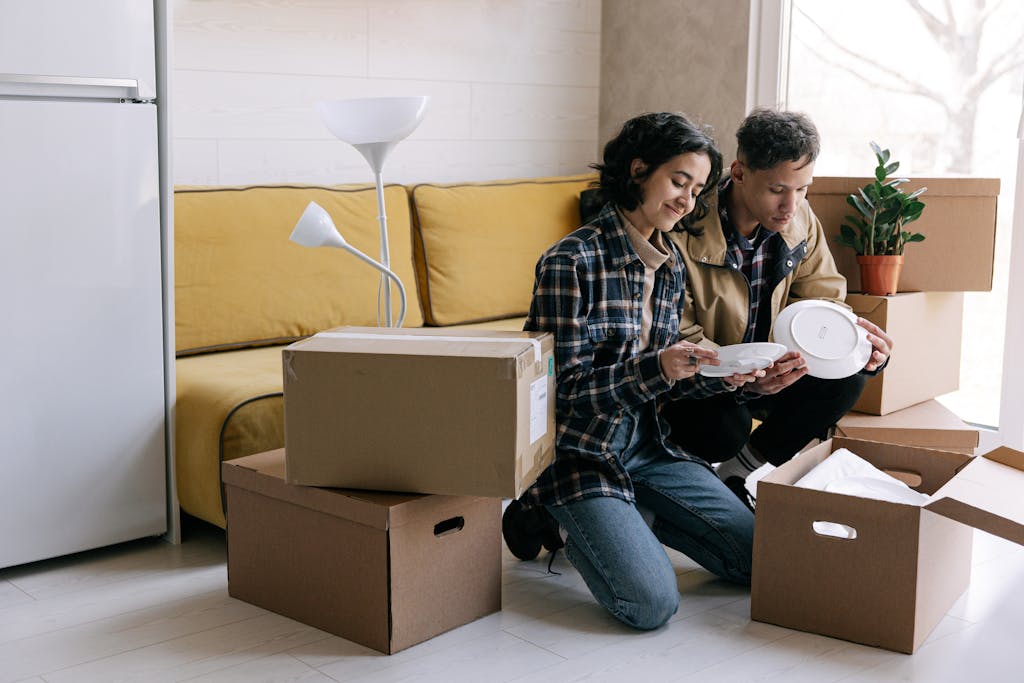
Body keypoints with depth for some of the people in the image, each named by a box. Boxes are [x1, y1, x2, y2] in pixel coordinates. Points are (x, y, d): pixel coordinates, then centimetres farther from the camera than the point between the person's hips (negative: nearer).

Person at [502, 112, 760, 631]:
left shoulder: (670, 265, 6)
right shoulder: (571, 262, -18)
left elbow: (661, 382, 12)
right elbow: (565, 389, -19)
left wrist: (716, 376, -7)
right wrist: (657, 368, -32)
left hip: (645, 443, 7)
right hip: (579, 449, -7)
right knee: (652, 604, -22)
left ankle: (623, 517, 16)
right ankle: (557, 518, 5)